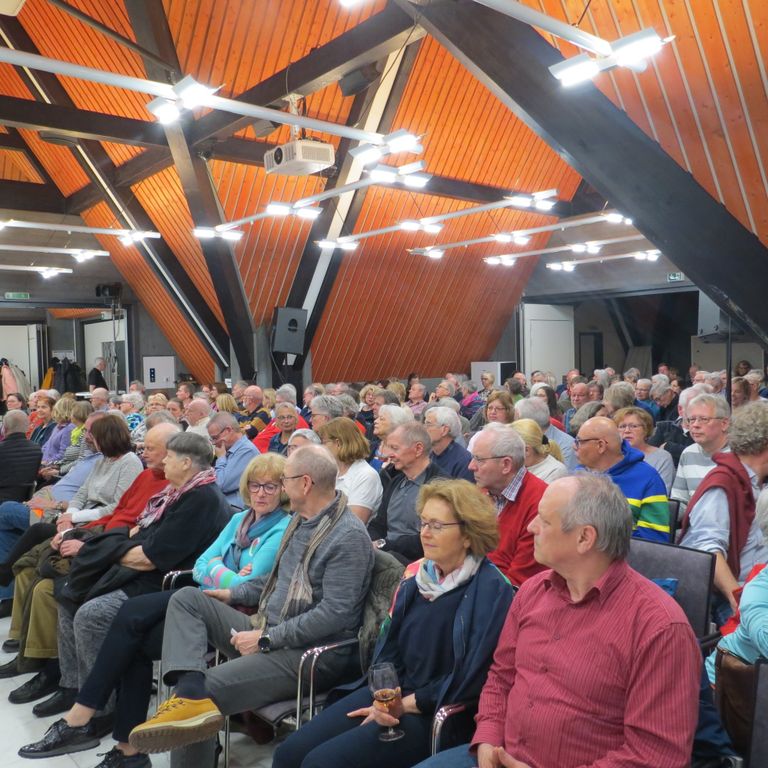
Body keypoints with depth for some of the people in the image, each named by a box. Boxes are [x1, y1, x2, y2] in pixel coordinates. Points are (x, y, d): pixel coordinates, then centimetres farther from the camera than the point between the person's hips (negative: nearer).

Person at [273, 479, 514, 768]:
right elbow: (390, 643, 10)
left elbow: (470, 676, -16)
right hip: (391, 694, 7)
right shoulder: (416, 575, 7)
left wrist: (405, 705, -13)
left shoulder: (491, 591, -15)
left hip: (436, 714, -6)